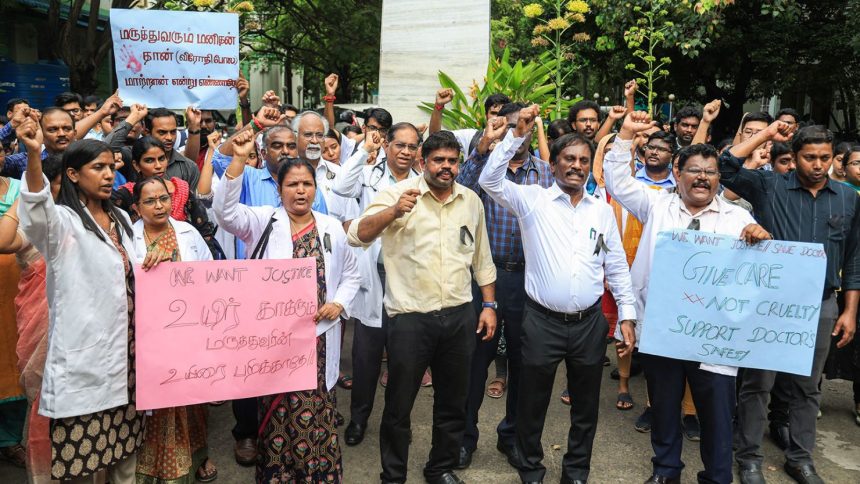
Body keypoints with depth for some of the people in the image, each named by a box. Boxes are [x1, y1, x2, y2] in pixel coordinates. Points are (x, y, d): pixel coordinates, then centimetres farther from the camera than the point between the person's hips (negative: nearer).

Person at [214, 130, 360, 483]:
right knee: (276, 416, 5)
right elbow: (225, 209, -17)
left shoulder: (332, 228, 8)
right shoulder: (263, 222, 1)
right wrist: (239, 159, -25)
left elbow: (350, 274, 16)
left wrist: (339, 304, -3)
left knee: (317, 413, 8)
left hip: (318, 337, 2)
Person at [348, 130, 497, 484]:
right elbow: (356, 236, -19)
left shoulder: (471, 201, 7)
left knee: (453, 402, 17)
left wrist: (489, 305, 11)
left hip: (460, 316, 4)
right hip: (410, 318, -4)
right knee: (398, 406, 8)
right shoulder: (398, 193, -7)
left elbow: (482, 259, 15)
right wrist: (394, 211, -33)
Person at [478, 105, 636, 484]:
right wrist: (518, 134, -22)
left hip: (590, 323, 3)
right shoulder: (532, 200, -3)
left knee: (586, 406, 16)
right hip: (542, 321, -3)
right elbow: (490, 180, -17)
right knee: (532, 403, 11)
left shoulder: (602, 211, 6)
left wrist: (627, 314, 7)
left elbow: (617, 266, 10)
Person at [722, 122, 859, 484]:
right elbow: (725, 168, -15)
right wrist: (765, 135, -10)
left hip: (821, 306, 3)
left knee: (807, 386, 15)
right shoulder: (768, 187, -2)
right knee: (757, 383, 4)